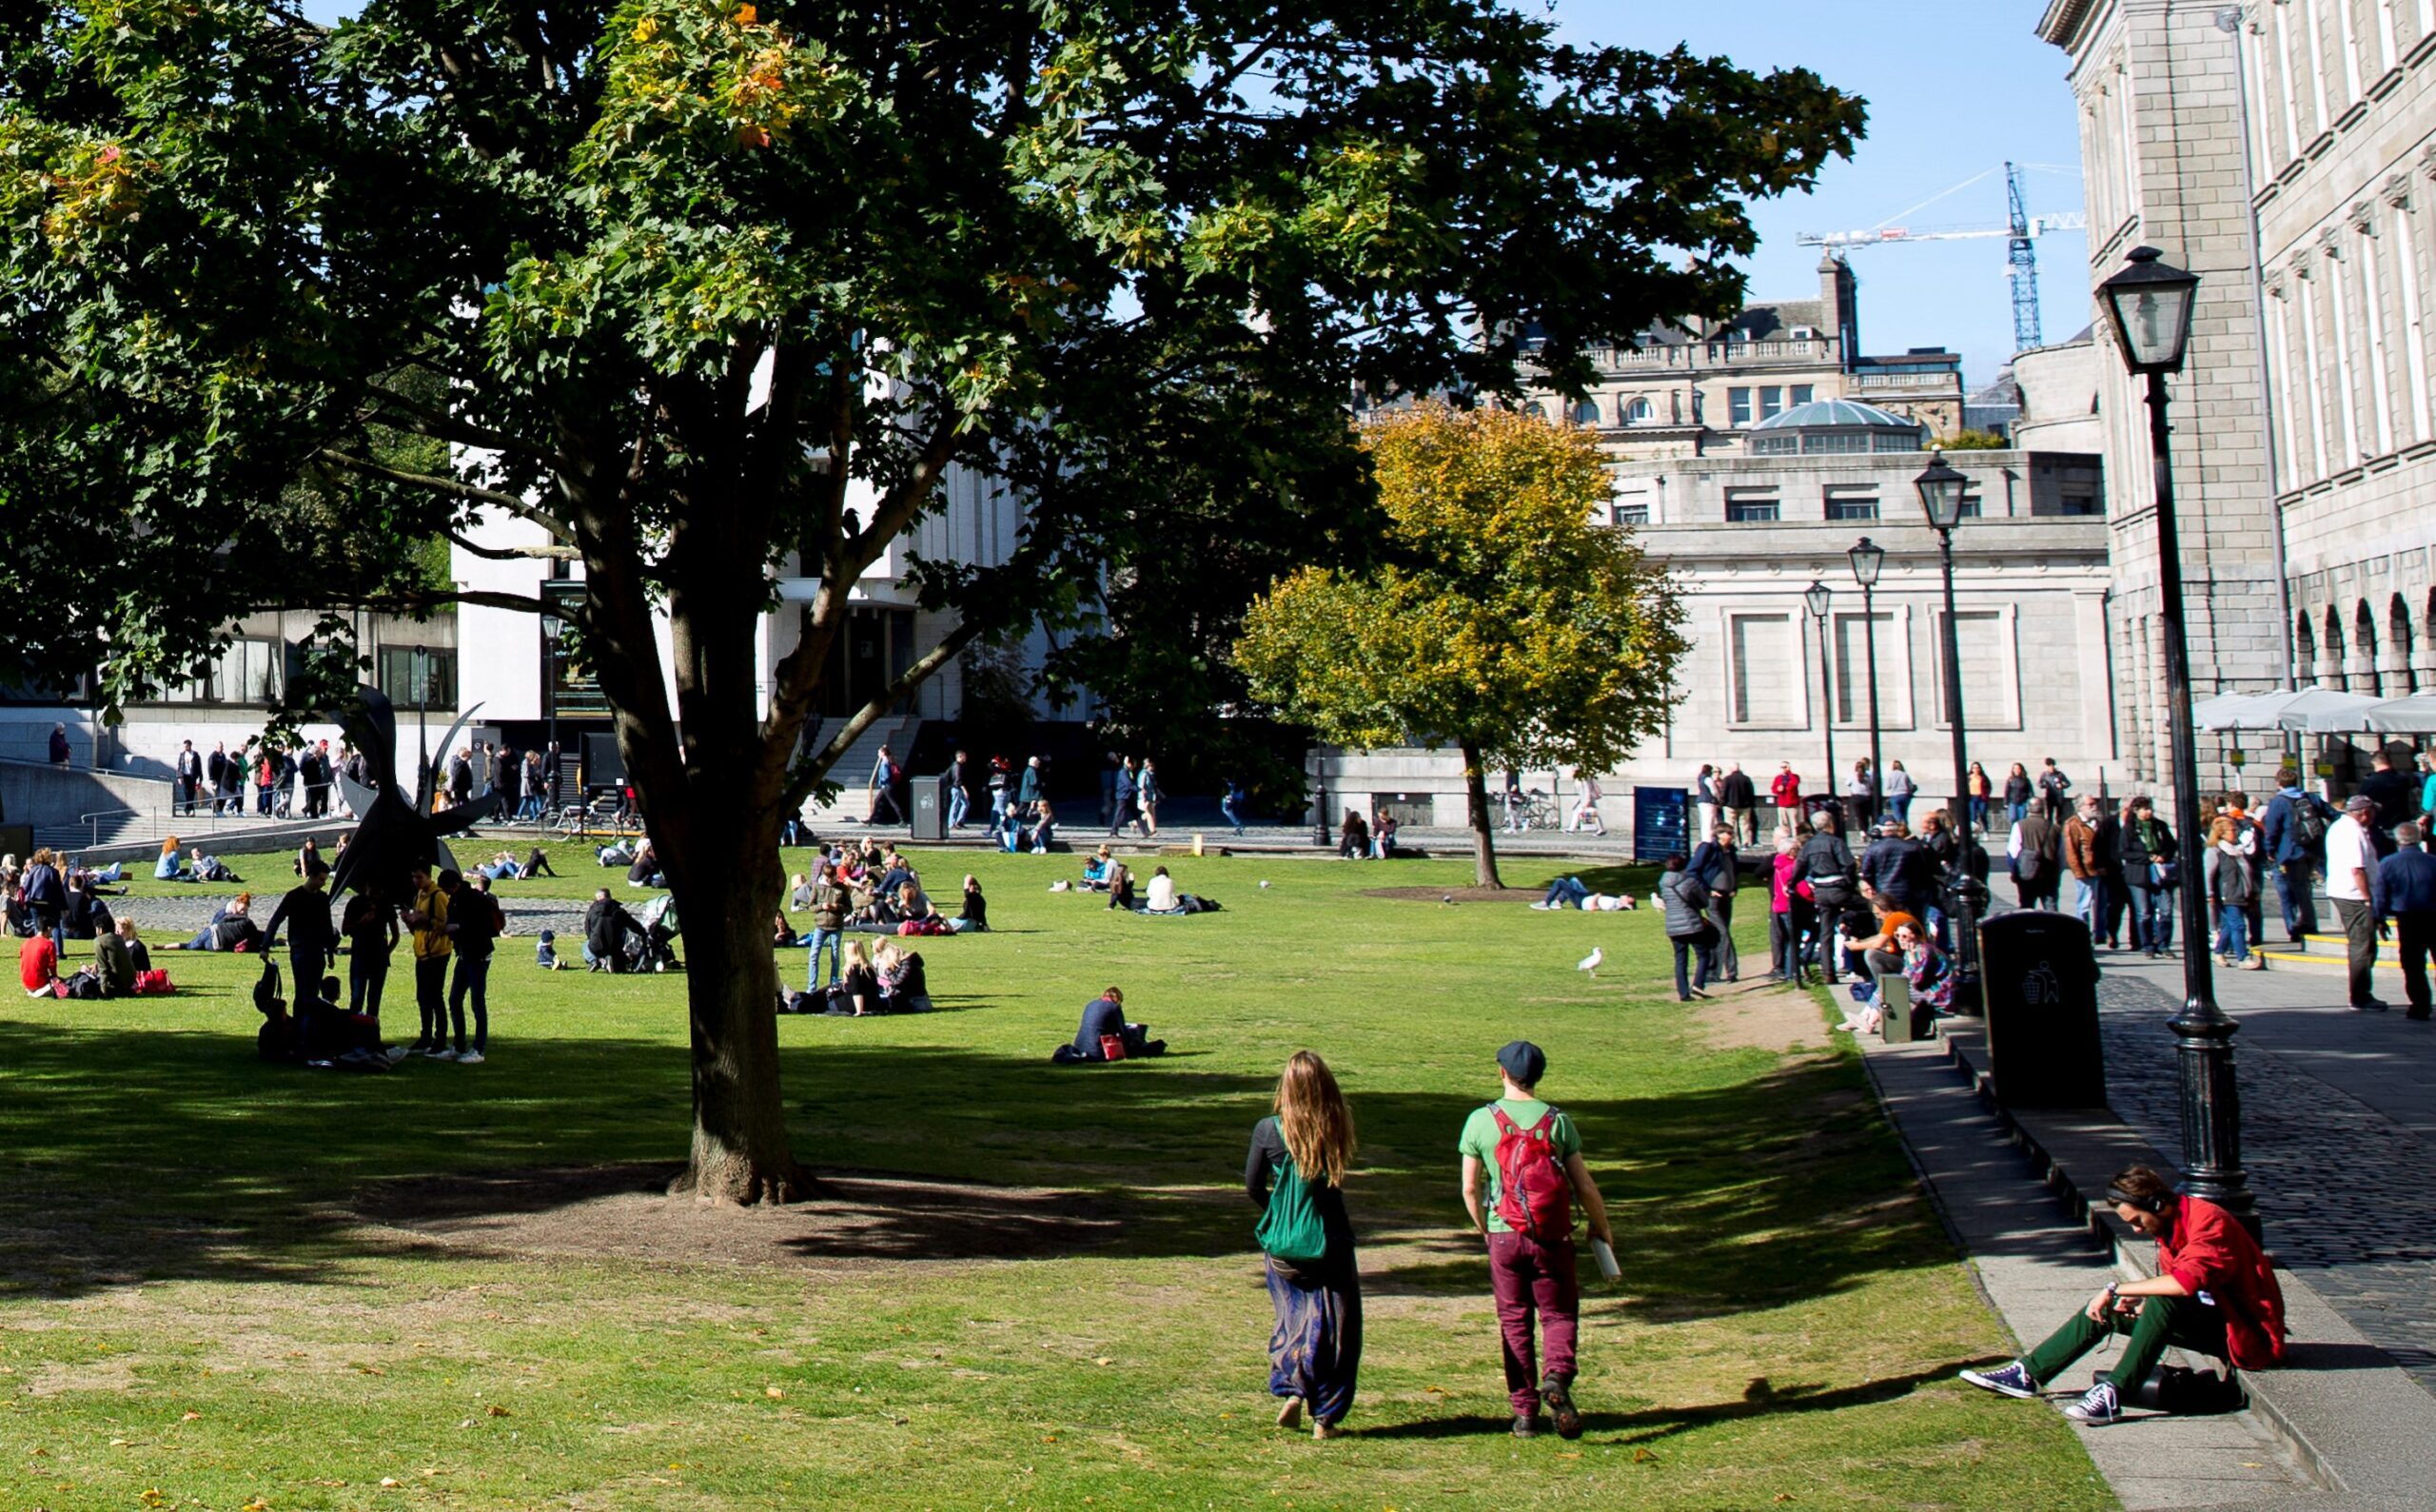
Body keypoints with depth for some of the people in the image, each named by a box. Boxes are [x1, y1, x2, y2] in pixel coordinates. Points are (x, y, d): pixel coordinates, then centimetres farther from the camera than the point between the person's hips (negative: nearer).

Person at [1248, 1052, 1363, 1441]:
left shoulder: (1269, 1130, -11)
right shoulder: (1338, 1129, -11)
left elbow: (1253, 1188, -1)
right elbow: (1338, 1179, 3)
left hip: (1282, 1246, 1)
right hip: (1330, 1244, -1)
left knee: (1291, 1320, 21)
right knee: (1335, 1330, 10)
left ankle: (1291, 1390, 5)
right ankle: (1324, 1417, 10)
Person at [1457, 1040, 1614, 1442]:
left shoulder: (1480, 1120, -2)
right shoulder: (1557, 1121, -1)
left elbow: (1469, 1188, 0)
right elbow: (1584, 1186, 1)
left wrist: (1483, 1228, 18)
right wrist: (1602, 1228, 17)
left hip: (1505, 1237, 0)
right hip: (1553, 1238, 0)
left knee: (1514, 1322, 10)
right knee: (1559, 1314, 11)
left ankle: (1525, 1412, 9)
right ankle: (1557, 1376, -16)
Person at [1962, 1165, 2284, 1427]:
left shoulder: (2208, 1221, -23)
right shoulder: (2169, 1228, 5)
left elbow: (2185, 1282, -38)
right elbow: (2175, 1287, 11)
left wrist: (2117, 1288, -30)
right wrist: (2139, 1300, -10)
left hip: (2244, 1331, -9)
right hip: (2209, 1321, 9)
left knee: (2162, 1304, -35)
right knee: (2103, 1309, 2)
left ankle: (2112, 1394, -35)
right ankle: (2028, 1374, 1)